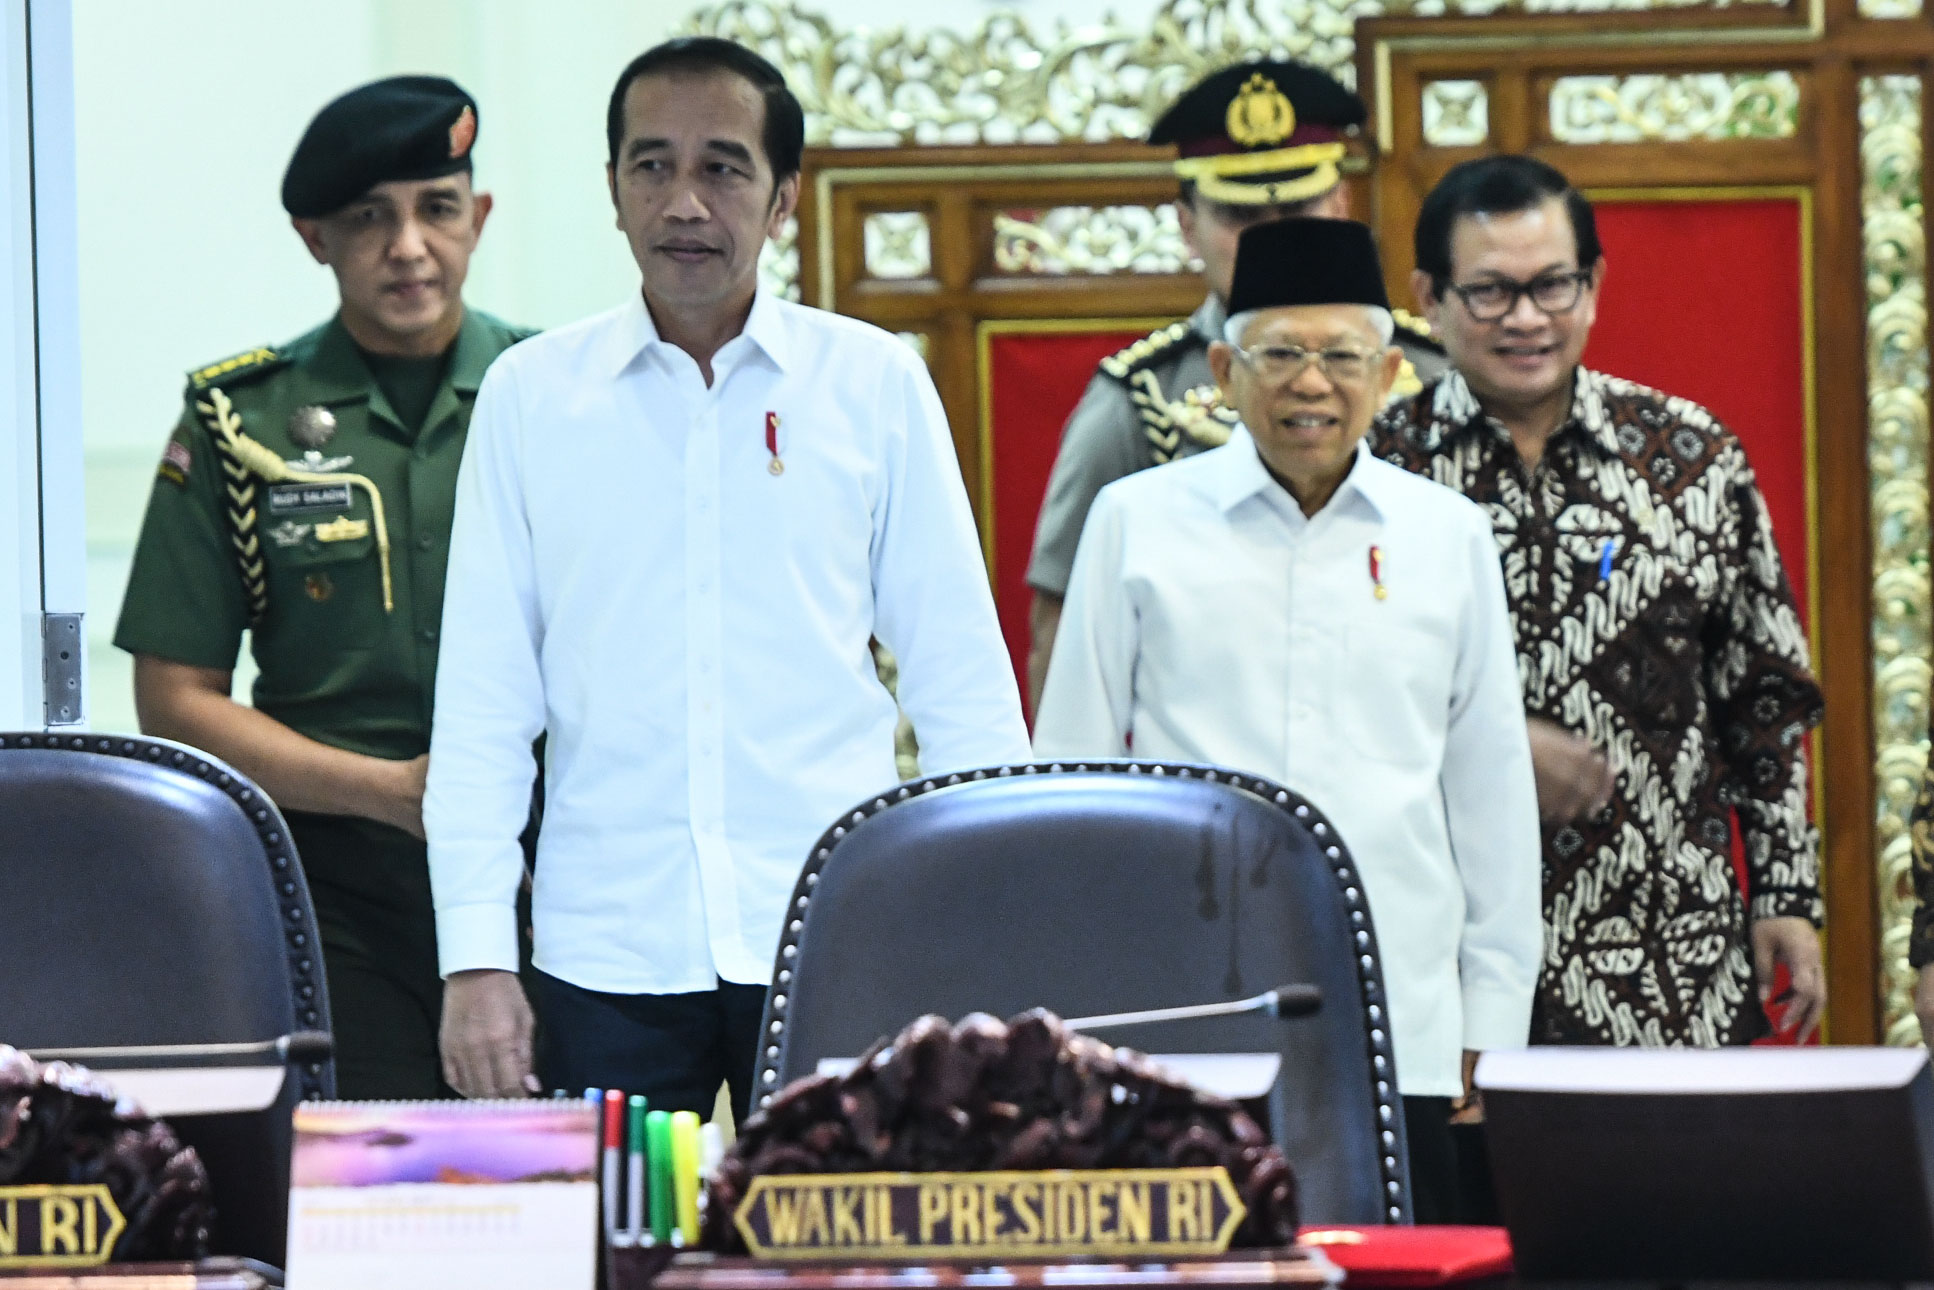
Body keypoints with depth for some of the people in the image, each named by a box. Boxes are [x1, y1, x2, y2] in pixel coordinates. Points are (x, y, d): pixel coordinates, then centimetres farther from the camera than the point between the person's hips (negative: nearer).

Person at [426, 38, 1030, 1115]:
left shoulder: (877, 385, 5)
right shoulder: (532, 397, 6)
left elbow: (962, 675, 8)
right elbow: (481, 700, 6)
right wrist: (476, 957, 0)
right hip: (609, 955, 0)